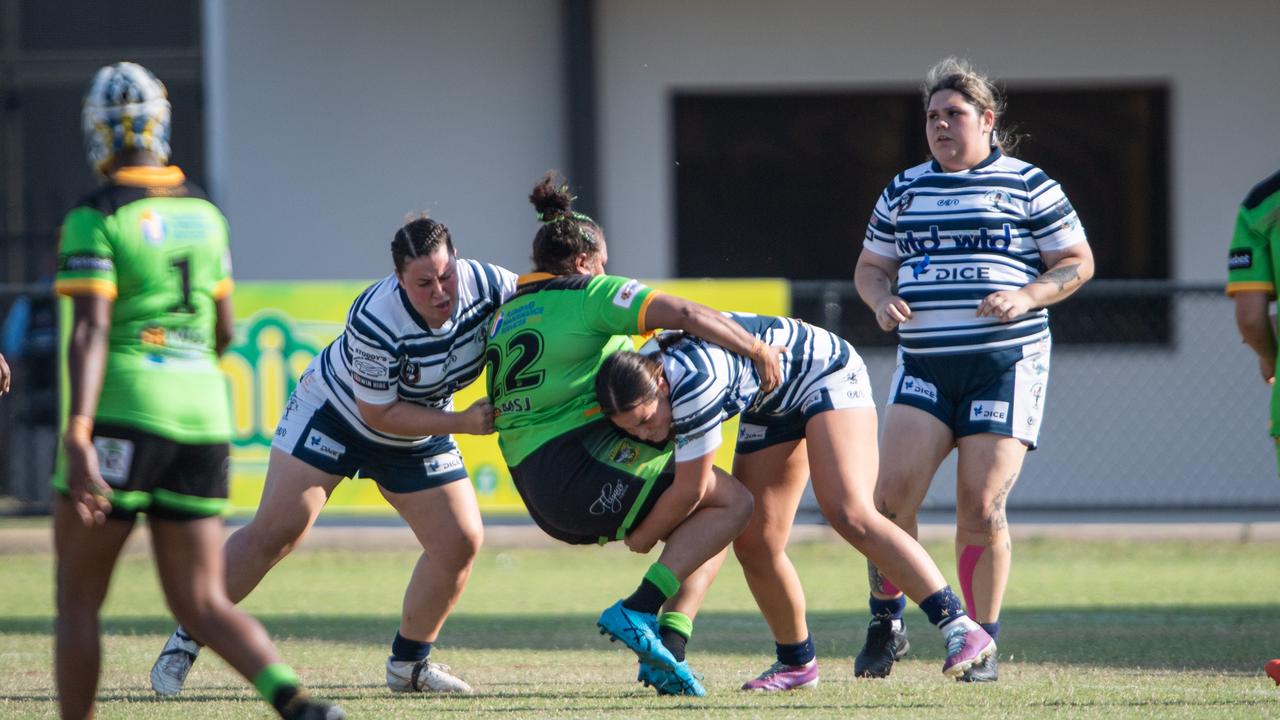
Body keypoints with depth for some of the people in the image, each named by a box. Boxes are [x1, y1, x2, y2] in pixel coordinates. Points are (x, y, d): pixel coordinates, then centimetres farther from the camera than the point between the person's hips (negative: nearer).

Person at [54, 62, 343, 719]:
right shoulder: (204, 213, 13)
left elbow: (90, 330, -18)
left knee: (77, 597, 8)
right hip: (201, 414, 6)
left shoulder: (96, 220, -7)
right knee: (202, 604, 5)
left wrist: (78, 439, -24)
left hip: (123, 415, -6)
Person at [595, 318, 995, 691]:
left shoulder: (694, 381, -38)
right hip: (771, 407, 9)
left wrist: (643, 536, -11)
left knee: (850, 517, -27)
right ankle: (797, 664, 20)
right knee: (754, 546, 1)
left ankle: (961, 630, -32)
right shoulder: (639, 384, -12)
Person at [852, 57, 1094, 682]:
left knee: (981, 506, -8)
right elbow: (870, 267, 22)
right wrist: (882, 301, 0)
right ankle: (885, 624, 4)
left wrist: (1027, 296, -11)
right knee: (893, 490, -12)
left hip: (1006, 365, -3)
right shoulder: (904, 190, 16)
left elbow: (1078, 263, 6)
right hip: (924, 366, 3)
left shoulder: (1028, 185, 5)